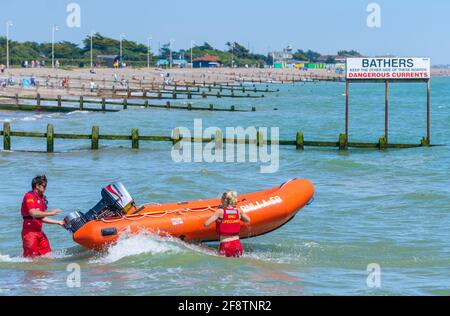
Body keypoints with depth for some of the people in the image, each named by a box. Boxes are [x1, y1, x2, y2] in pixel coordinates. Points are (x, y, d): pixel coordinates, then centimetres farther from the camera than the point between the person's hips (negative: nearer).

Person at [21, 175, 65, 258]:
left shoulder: (41, 199, 17)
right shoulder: (29, 196, -10)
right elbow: (33, 213, -22)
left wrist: (58, 222, 15)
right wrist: (50, 213, -18)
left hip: (39, 232, 9)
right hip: (30, 232, -9)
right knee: (31, 257, -10)